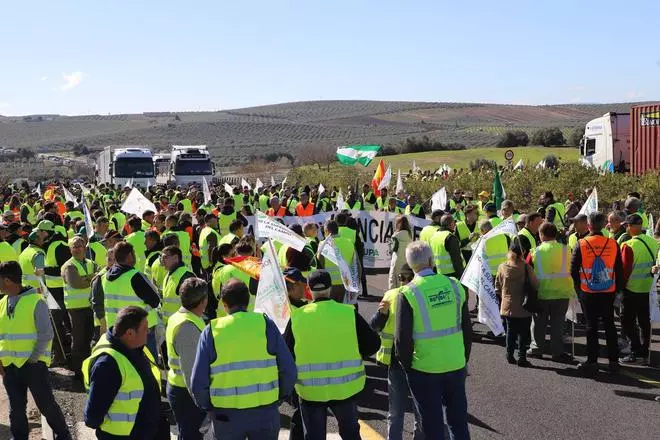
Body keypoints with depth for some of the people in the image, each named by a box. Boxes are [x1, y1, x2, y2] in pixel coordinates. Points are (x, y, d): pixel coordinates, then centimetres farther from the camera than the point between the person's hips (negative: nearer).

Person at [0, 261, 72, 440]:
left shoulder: (36, 301, -12)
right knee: (16, 407, 13)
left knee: (46, 404, 3)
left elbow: (46, 335, -12)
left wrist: (32, 359, -14)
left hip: (34, 364, -5)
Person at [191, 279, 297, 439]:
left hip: (226, 415, 0)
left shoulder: (211, 331, -4)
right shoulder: (266, 324, -4)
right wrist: (280, 396, 11)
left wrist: (208, 407, 10)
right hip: (265, 412, 0)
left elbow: (198, 381, -7)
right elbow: (288, 370, -6)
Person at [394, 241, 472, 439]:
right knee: (459, 422, 19)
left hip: (424, 369, -3)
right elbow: (467, 328, 5)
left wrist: (407, 365, 2)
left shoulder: (408, 293, -14)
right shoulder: (454, 285, -2)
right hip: (456, 365, 4)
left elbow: (402, 338, -13)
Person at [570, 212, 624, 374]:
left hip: (588, 292, -2)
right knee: (610, 325, 11)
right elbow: (619, 270, 2)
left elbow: (573, 269, -6)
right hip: (609, 292, 2)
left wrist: (578, 287, 8)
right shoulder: (613, 244, -4)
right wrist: (618, 288, 13)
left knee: (591, 326, 5)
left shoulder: (581, 244, -10)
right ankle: (613, 361, 15)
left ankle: (592, 361, 8)